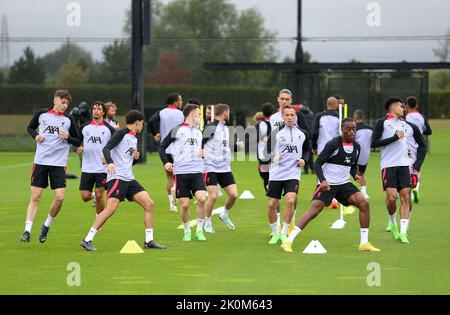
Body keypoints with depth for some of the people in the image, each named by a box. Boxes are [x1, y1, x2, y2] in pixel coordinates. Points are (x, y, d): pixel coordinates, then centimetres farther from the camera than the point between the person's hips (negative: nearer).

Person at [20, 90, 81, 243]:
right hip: (40, 161, 0)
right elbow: (30, 127, 20)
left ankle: (47, 226, 14)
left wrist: (68, 138, -11)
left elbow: (78, 141, 9)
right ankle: (27, 231, -2)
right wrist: (35, 135, -1)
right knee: (35, 197, -3)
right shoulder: (42, 114, 4)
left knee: (59, 197, -9)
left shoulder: (68, 120, 3)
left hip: (59, 164, 0)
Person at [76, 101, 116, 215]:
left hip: (103, 168, -2)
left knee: (99, 195, -8)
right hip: (87, 168, 2)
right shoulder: (84, 127, 7)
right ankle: (93, 196, 36)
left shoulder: (109, 129, 0)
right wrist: (78, 148, -5)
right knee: (85, 196, -1)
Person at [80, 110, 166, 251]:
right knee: (111, 208, -20)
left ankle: (149, 241, 6)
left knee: (149, 204, 0)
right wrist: (110, 162, -35)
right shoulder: (121, 133, -5)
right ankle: (88, 240, -16)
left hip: (129, 179, 9)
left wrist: (135, 157, 8)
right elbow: (106, 149, -18)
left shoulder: (134, 139, 21)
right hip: (117, 177, -9)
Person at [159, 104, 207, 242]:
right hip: (181, 172, -3)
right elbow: (162, 147, 6)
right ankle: (187, 231, 18)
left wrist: (203, 153, 7)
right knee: (184, 204, -4)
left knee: (201, 198, -16)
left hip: (197, 171, 3)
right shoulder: (177, 130, 2)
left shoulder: (199, 132, 18)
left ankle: (199, 230, -3)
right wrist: (165, 162, -8)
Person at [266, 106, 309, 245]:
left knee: (291, 201, -20)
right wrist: (273, 157, -13)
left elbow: (306, 150, 21)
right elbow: (267, 149, 6)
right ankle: (275, 233, 21)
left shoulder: (302, 133, 7)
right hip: (276, 174, 0)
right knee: (272, 205, 1)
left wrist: (303, 160, 3)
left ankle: (284, 233, -6)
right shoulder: (276, 132, 0)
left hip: (293, 173, 0)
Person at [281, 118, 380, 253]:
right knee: (314, 210, -18)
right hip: (327, 184, -6)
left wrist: (355, 175, -1)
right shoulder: (333, 144, -14)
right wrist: (323, 180, -28)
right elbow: (318, 163, -14)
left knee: (364, 204, -9)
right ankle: (288, 241, -16)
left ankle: (364, 243, 1)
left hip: (344, 183, 6)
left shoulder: (356, 146, 7)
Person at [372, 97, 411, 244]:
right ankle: (393, 223, 13)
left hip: (404, 164, 5)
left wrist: (408, 150, 15)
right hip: (389, 165, -5)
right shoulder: (382, 123, 0)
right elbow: (374, 143, -8)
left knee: (405, 196, -6)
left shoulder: (404, 124, 19)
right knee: (391, 196, -14)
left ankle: (403, 232, -6)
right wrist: (394, 138, -13)